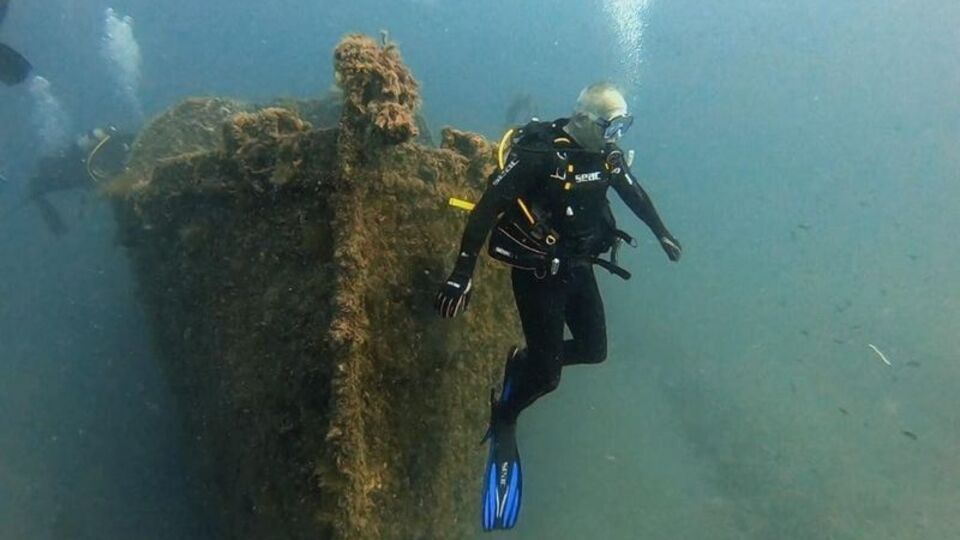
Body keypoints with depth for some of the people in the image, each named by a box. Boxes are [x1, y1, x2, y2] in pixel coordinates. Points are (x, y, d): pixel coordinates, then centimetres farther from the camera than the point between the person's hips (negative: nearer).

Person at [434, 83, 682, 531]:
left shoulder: (606, 155, 0)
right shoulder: (539, 154, -23)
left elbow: (634, 192, 20)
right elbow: (487, 208, -27)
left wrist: (662, 234, 31)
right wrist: (463, 271, -32)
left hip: (577, 265, 8)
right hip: (537, 271, -7)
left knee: (593, 350, 13)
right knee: (547, 374, -5)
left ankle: (522, 363, 35)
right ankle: (503, 422, 23)